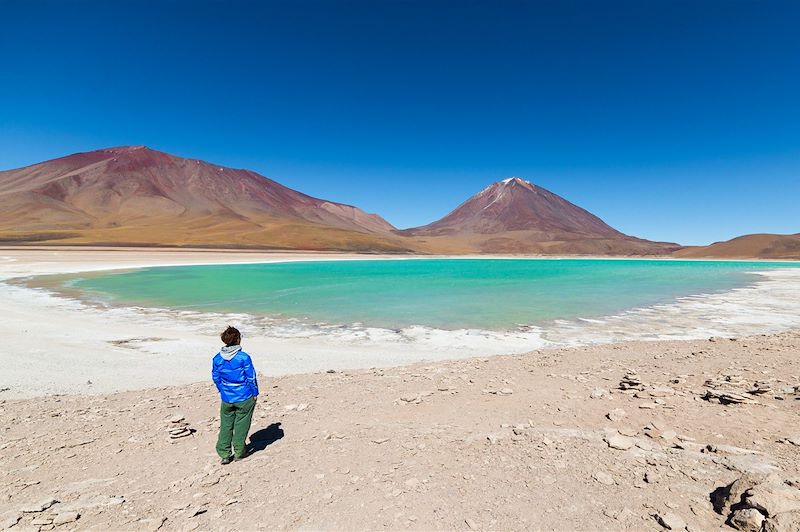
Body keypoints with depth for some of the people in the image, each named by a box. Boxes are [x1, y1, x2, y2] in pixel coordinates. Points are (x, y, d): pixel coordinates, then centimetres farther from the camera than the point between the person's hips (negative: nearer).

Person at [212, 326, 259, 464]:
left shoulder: (217, 358, -4)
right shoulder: (244, 357, -18)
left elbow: (215, 378, 6)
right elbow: (251, 377, -12)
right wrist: (255, 393, 1)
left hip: (226, 399, 3)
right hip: (244, 398, -3)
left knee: (225, 425, 15)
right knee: (241, 424, 12)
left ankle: (224, 454, 18)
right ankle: (239, 452, 24)